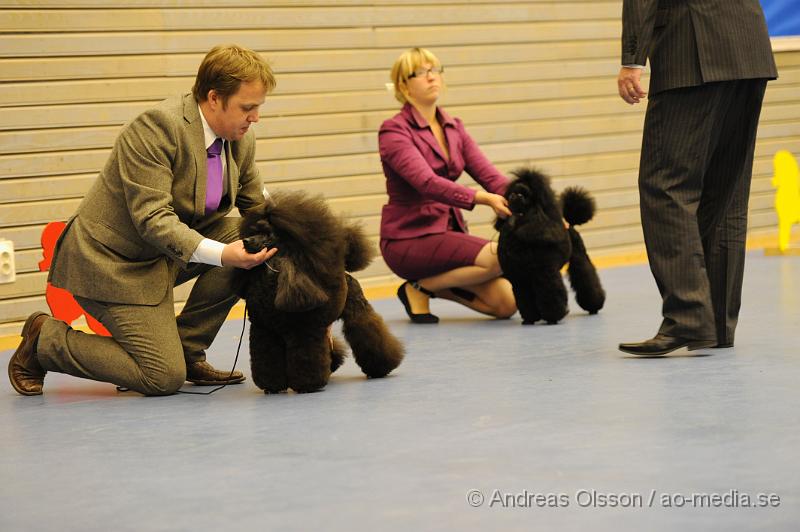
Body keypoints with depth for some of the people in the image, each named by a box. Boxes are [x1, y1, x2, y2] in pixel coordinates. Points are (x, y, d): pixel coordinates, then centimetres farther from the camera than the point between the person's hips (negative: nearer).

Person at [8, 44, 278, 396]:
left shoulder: (242, 142, -1)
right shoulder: (156, 127, -25)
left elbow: (257, 208, 12)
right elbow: (151, 218, -31)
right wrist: (221, 254, -41)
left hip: (168, 254, 8)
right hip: (112, 261, -8)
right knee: (164, 378, -15)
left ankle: (188, 351, 1)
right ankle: (45, 339, 4)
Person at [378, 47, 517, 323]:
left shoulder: (454, 128, 11)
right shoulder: (394, 131, -12)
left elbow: (489, 175, 1)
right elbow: (427, 183, -27)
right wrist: (484, 199, -39)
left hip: (449, 232, 7)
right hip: (409, 238, -7)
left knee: (507, 303, -8)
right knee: (501, 258, -25)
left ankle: (436, 285, 12)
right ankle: (420, 287, -8)